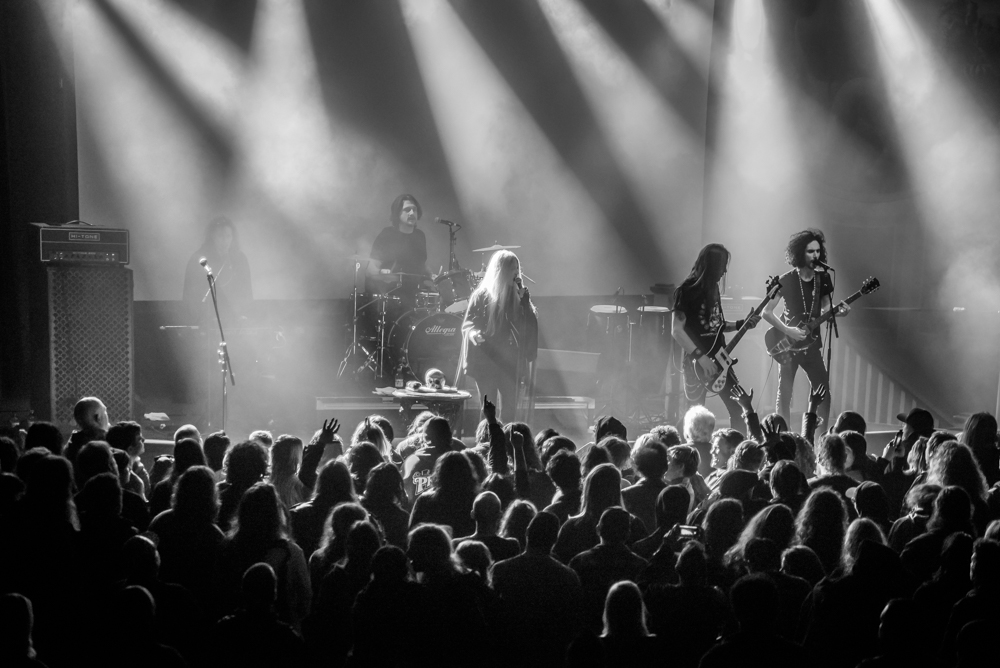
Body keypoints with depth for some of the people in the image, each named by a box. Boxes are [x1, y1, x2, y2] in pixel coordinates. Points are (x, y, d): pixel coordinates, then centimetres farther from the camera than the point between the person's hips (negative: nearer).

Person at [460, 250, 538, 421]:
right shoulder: (482, 295, -3)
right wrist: (474, 333, -24)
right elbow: (468, 324, -3)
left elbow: (530, 324, 0)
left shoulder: (517, 295, 6)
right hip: (486, 359, -3)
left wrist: (524, 298, -10)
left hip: (510, 360, 3)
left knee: (509, 408, 1)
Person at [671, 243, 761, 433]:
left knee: (739, 407, 1)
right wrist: (700, 356, -21)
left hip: (718, 359, 7)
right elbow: (676, 330, -16)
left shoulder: (712, 288, 11)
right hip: (697, 363, -7)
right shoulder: (687, 291, -12)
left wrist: (741, 324, 6)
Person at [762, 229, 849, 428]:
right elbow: (766, 312, -7)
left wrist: (839, 311, -10)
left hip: (812, 343, 3)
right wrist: (788, 331, -17)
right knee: (785, 393, 0)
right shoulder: (786, 280, -9)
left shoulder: (823, 278, 3)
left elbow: (825, 310, 11)